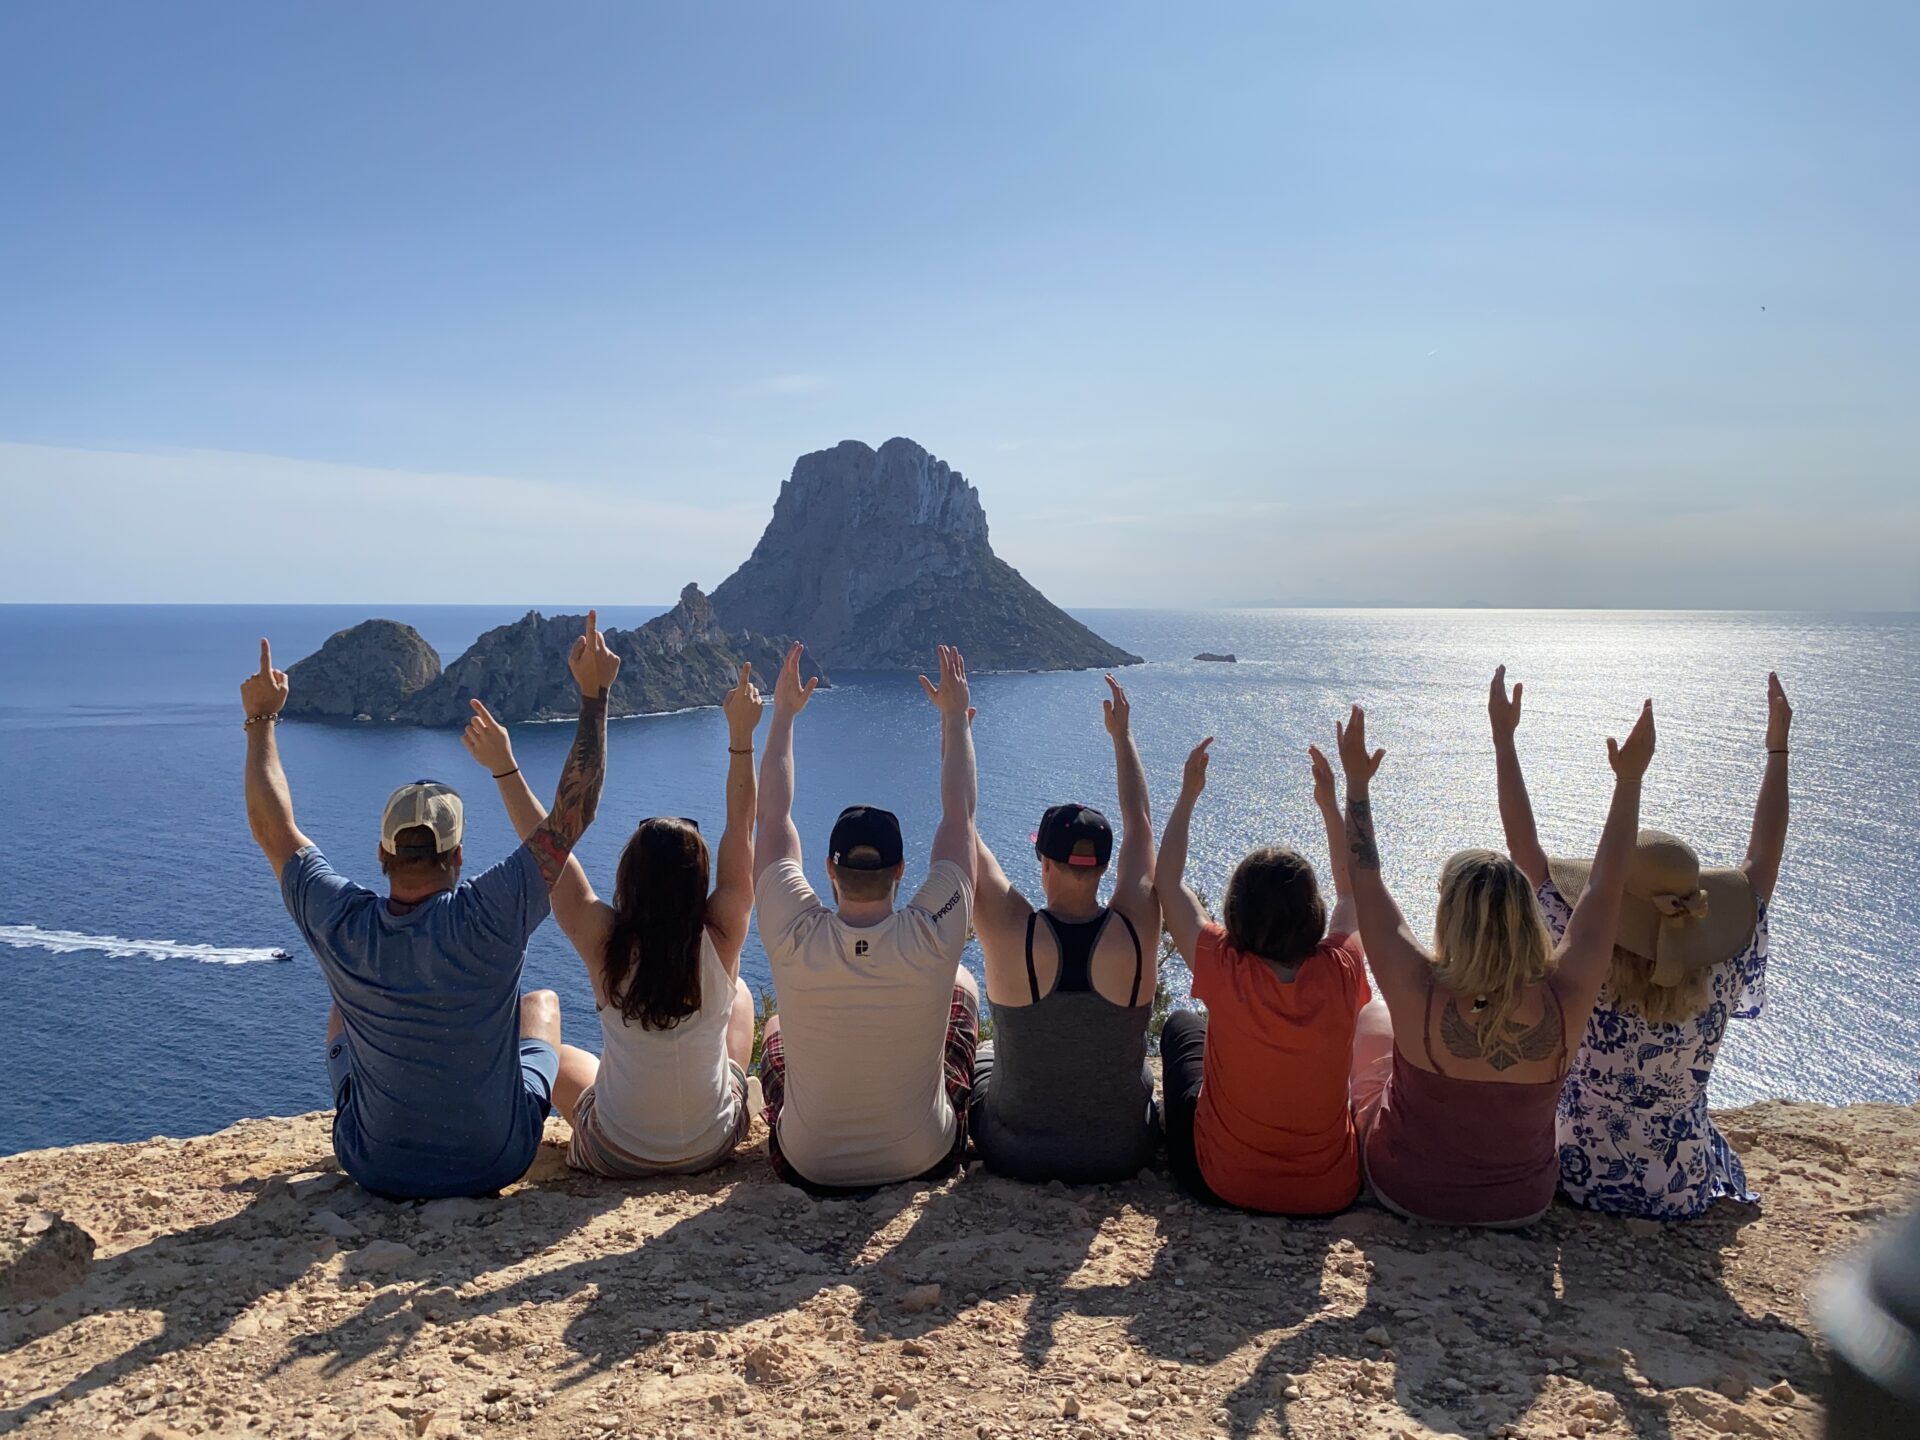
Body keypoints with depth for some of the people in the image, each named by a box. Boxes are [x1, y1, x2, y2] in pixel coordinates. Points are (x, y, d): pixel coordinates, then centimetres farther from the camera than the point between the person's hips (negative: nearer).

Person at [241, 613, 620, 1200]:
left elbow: (273, 827, -3)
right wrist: (594, 695, -16)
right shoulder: (488, 919, -27)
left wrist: (261, 719, 7)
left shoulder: (341, 927, -19)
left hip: (377, 1169, 2)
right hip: (497, 1164, -2)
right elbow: (573, 812, -21)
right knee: (541, 1002, 25)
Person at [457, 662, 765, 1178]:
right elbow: (740, 829, -9)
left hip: (618, 1156, -1)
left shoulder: (604, 942, -20)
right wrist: (742, 736, -7)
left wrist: (504, 768, -4)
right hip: (715, 1145, 1)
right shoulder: (721, 939, -18)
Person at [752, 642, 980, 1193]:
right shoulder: (933, 937, -26)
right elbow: (959, 814, -11)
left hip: (807, 1164, 1)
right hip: (925, 1158, 0)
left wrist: (784, 712, 0)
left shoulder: (794, 938, -25)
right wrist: (955, 714, 0)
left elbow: (773, 819, -9)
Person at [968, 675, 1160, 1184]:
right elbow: (1140, 826, -2)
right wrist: (1122, 734, 10)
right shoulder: (1137, 932, -19)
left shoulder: (1011, 934, -24)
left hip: (1015, 1154, -1)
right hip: (1121, 1156, 1)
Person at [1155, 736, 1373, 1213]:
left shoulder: (1225, 973, -25)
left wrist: (1188, 794, -3)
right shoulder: (1340, 974, -20)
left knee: (1183, 1026, 24)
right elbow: (1353, 892, 2)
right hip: (1330, 1191, 2)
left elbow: (1167, 882, -9)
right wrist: (1330, 804, 9)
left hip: (1221, 1184, -2)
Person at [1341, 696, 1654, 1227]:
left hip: (1405, 1191, -2)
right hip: (1522, 1204, 2)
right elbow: (1606, 886, -14)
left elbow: (1364, 883, -21)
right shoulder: (1561, 1004, -27)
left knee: (1372, 1018, 21)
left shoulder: (1418, 997, -32)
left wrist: (1357, 781, -14)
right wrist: (1629, 779, -7)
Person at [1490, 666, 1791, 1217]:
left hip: (1583, 1180, -2)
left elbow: (1525, 850, -24)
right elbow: (1763, 860, -12)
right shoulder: (1720, 985, -23)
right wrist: (1778, 747, -5)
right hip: (1686, 1192, 2)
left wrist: (1503, 737, -20)